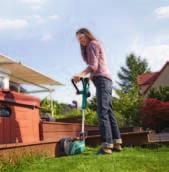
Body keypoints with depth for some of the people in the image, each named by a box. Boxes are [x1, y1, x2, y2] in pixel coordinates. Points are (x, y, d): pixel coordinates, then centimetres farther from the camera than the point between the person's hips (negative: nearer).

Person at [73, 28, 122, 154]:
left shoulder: (92, 44, 3)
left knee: (102, 112, -18)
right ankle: (116, 143, 4)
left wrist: (81, 74, -21)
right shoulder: (91, 47, 31)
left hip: (102, 79, -10)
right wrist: (85, 76, 9)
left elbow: (94, 65, -11)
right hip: (105, 80, 10)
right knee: (108, 111, 5)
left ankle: (107, 145, -24)